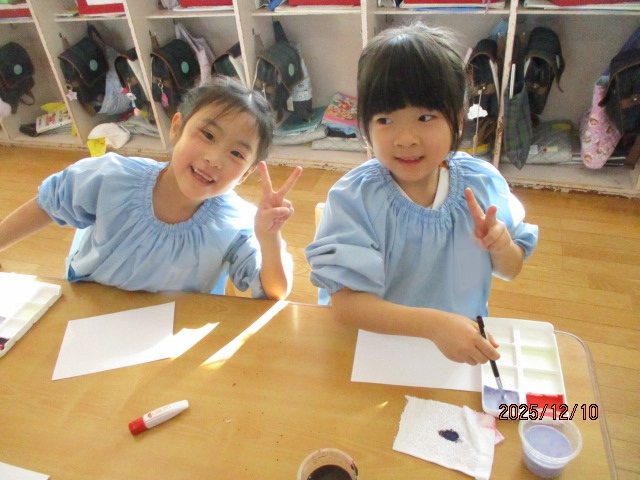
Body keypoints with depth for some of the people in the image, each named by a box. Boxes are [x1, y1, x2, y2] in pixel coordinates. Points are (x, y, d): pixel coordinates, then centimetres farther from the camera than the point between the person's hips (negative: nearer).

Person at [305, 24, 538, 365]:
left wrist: (501, 247, -15)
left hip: (468, 343, 4)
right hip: (382, 344, -3)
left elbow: (510, 271, 7)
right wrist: (434, 324, -33)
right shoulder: (354, 198, -19)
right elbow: (344, 302, -23)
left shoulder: (483, 184, -7)